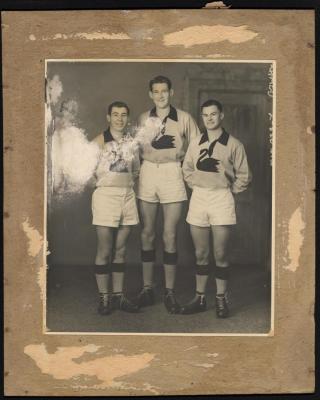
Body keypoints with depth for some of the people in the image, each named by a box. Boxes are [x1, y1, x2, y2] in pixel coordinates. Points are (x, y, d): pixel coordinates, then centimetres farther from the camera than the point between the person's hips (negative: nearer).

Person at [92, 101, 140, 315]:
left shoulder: (132, 141, 10)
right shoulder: (100, 140, -3)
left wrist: (124, 183, 7)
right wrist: (106, 184, 0)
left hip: (127, 195, 4)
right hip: (105, 195, -4)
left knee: (120, 250, 9)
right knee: (105, 251, -1)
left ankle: (118, 295, 17)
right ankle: (104, 297, 7)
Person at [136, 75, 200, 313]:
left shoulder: (184, 118, 2)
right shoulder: (144, 119, 10)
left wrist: (179, 152, -10)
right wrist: (154, 145, -6)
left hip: (172, 174, -3)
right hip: (148, 174, 3)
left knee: (170, 236, -2)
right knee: (147, 233, 7)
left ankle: (170, 292, 6)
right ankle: (147, 288, 16)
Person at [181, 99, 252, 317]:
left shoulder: (234, 144, -2)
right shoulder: (195, 144, 9)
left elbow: (244, 176, 2)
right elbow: (186, 169, 18)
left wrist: (229, 190, -1)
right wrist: (196, 184, 6)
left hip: (222, 199, -3)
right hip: (198, 198, 4)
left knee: (221, 254, 0)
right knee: (201, 254, 10)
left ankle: (221, 299, 11)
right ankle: (200, 298, 18)